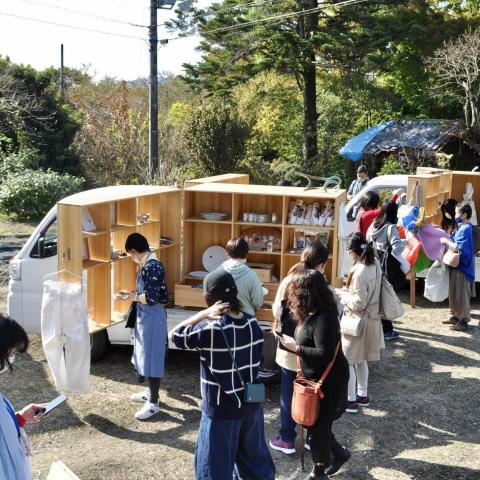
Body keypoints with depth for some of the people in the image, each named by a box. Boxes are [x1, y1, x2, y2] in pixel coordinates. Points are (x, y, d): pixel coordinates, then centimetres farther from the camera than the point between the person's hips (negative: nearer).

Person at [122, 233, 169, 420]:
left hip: (152, 319, -10)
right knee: (146, 356, 21)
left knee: (152, 359, -2)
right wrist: (134, 294, 11)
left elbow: (151, 298, -26)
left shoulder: (152, 267, -23)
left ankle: (153, 403, 7)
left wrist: (134, 296, -10)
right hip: (145, 317, 10)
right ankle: (151, 392, 35)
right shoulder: (147, 265, 8)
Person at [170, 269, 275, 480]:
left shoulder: (211, 330, -24)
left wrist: (204, 314, -16)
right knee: (253, 454, 26)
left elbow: (176, 335, -12)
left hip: (222, 409, -6)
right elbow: (257, 361, 5)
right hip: (251, 403, 6)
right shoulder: (253, 323, -4)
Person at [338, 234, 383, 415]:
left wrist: (345, 296, -8)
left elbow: (358, 303, -24)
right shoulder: (375, 264, -1)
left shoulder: (360, 272, -27)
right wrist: (352, 288, 9)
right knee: (361, 359, 22)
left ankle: (351, 400, 13)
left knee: (348, 360, 5)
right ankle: (363, 395, 34)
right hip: (372, 318, 9)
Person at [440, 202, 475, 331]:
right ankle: (456, 316, 29)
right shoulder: (462, 227, 11)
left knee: (461, 294, -3)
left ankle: (464, 321, 3)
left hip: (461, 267, -10)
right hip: (456, 266, 10)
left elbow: (460, 247, -28)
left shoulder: (465, 229, -20)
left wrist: (446, 241, -18)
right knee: (454, 293, 18)